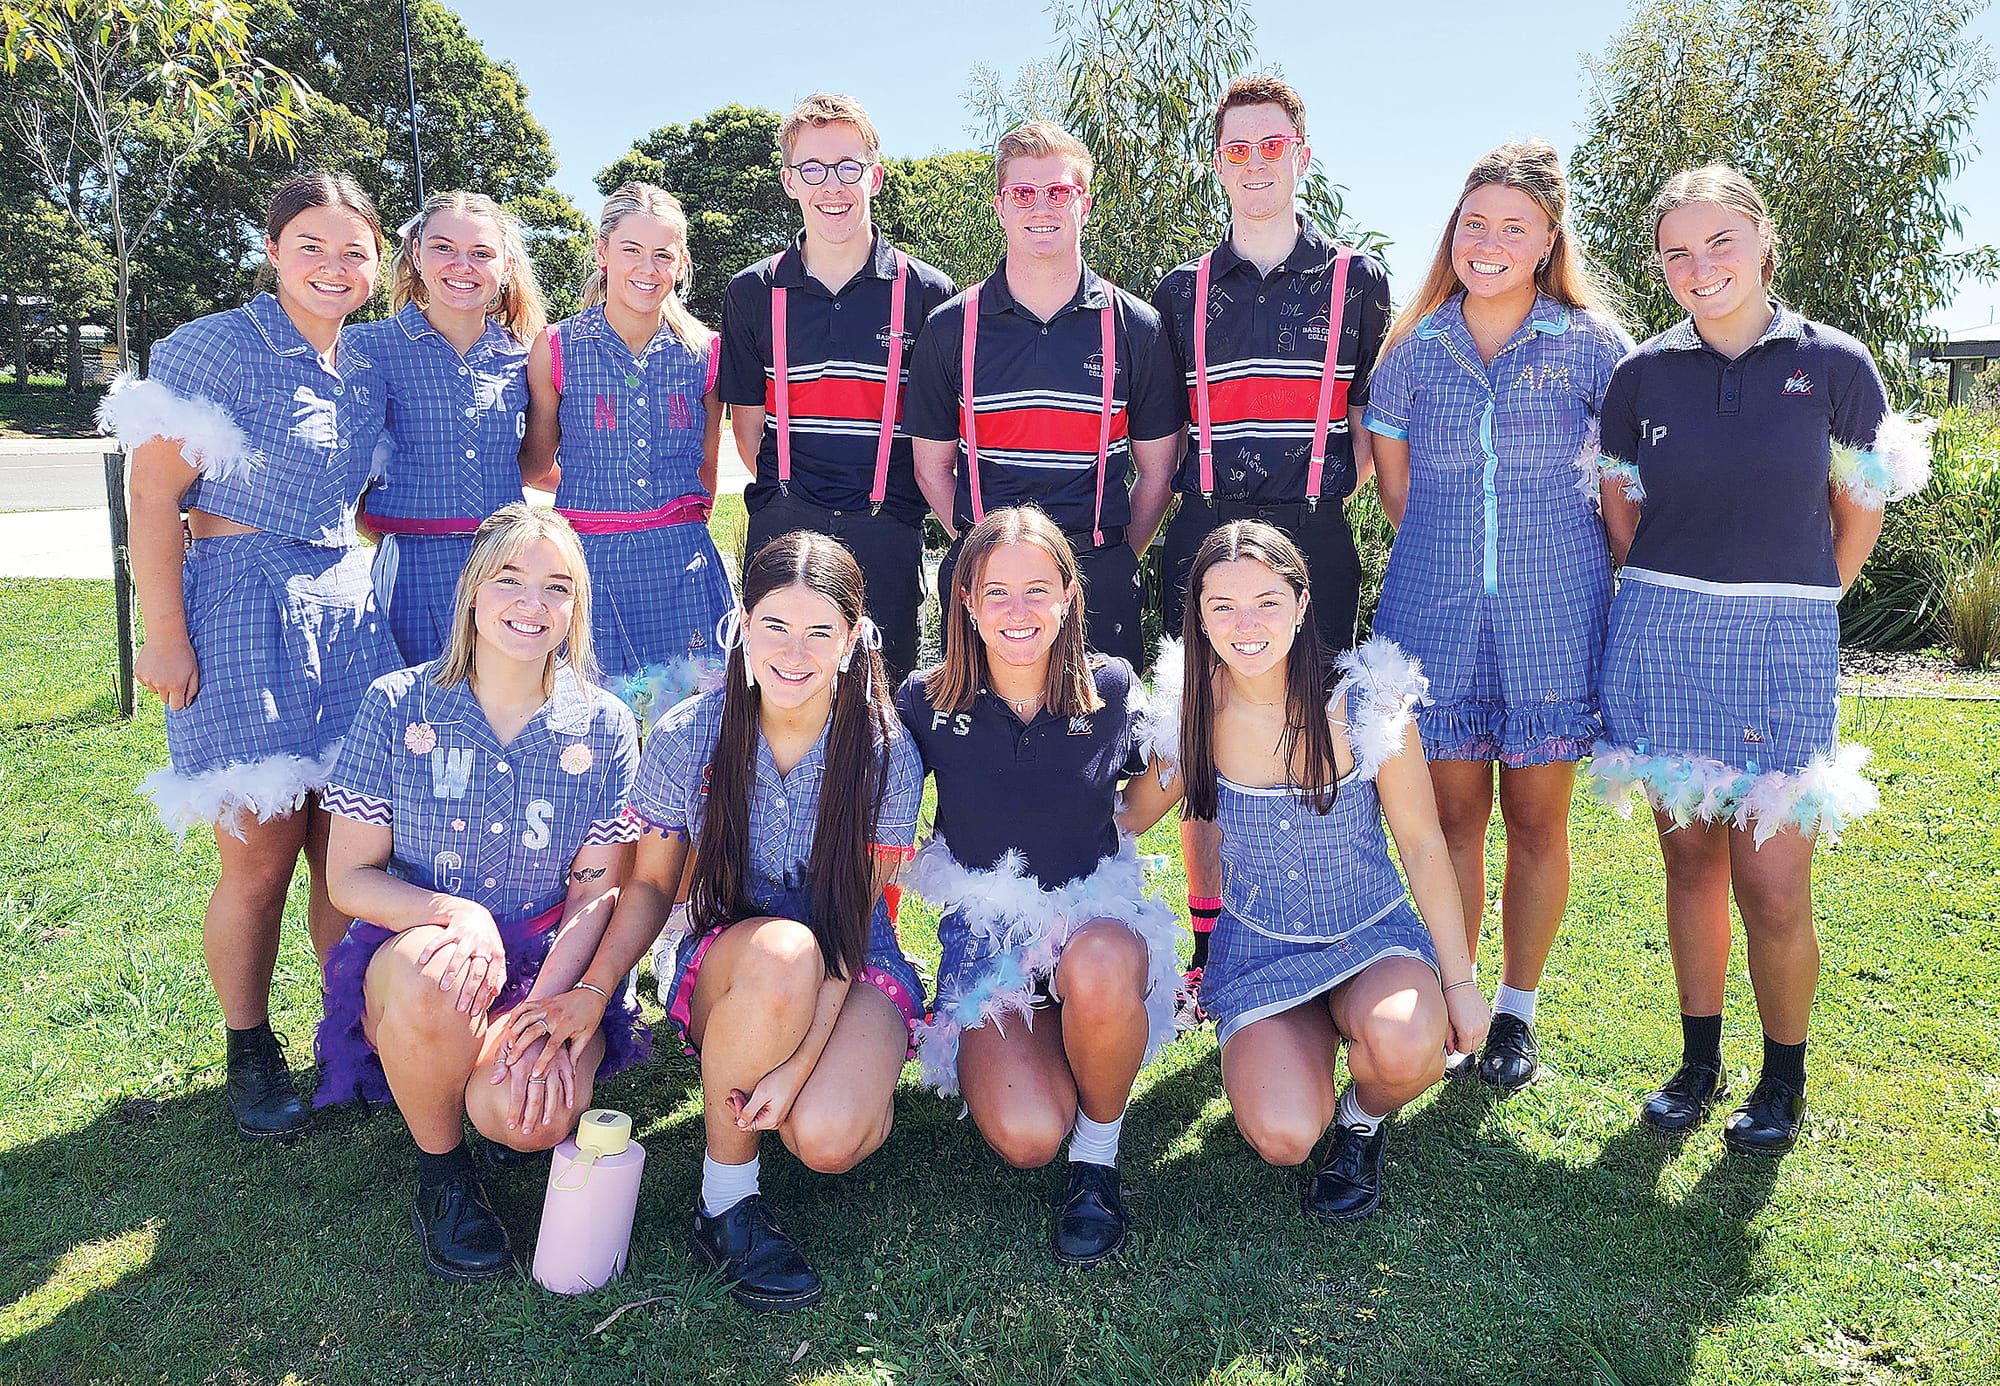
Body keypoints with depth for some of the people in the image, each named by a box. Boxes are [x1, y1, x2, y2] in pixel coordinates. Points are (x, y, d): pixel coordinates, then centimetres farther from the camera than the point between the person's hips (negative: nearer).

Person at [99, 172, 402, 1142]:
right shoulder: (213, 349, -7)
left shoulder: (358, 369, 13)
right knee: (260, 859, -2)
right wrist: (165, 634, -13)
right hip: (241, 606, -6)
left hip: (345, 607, 6)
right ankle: (250, 1052, 18)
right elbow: (153, 497, -10)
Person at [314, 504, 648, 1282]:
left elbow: (599, 893, -3)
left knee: (530, 1117, -30)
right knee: (434, 972, -37)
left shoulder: (603, 729, -2)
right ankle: (441, 1179, -8)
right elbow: (349, 878, -4)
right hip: (411, 956, 0)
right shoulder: (397, 707, -5)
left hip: (553, 975, 0)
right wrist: (455, 913, -24)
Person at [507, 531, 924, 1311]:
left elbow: (853, 921, -14)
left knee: (827, 1139, -31)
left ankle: (861, 1077, 9)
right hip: (728, 970, 1)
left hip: (854, 974, -1)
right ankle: (724, 1203, -17)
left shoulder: (886, 754, -14)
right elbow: (651, 884, 0)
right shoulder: (687, 739, -10)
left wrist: (798, 1062, -23)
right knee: (783, 952, -38)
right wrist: (593, 989, -18)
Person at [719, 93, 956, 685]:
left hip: (887, 539, -1)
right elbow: (748, 422, 9)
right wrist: (789, 494, 4)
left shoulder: (927, 293, 1)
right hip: (781, 532, 1)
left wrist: (891, 502, 0)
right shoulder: (752, 293, 6)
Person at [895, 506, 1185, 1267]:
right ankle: (1051, 1049, 16)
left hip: (1096, 917, 0)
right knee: (1025, 1138, -23)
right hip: (985, 930, 0)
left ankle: (1099, 1155, -9)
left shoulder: (1111, 688, -3)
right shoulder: (927, 703, -5)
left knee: (1098, 971, -40)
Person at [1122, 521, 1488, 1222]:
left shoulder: (1366, 701, -17)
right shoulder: (1190, 713, -11)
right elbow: (1129, 816, 6)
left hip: (1374, 934, -1)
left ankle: (1364, 1117, 5)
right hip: (1259, 948, 1)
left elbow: (1423, 844, -7)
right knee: (1282, 1137, -21)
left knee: (1405, 1045, -35)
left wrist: (1460, 981, -5)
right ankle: (1311, 1039, 16)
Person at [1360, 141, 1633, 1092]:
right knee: (1454, 811, 6)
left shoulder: (1590, 343, 1)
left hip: (1554, 609, -1)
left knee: (1536, 818, 6)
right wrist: (1451, 552, 10)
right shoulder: (1414, 347, 5)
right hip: (1436, 608, 1)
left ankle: (1515, 1012, 22)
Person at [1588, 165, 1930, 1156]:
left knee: (1773, 886, -4)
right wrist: (1669, 601, 11)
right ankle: (1699, 1060, 25)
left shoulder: (1832, 365, 0)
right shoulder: (1642, 375, 4)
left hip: (1784, 643, -2)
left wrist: (1801, 602, 12)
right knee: (1691, 857, 9)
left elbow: (1859, 510, 11)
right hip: (1661, 636, 2)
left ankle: (1783, 1079, 19)